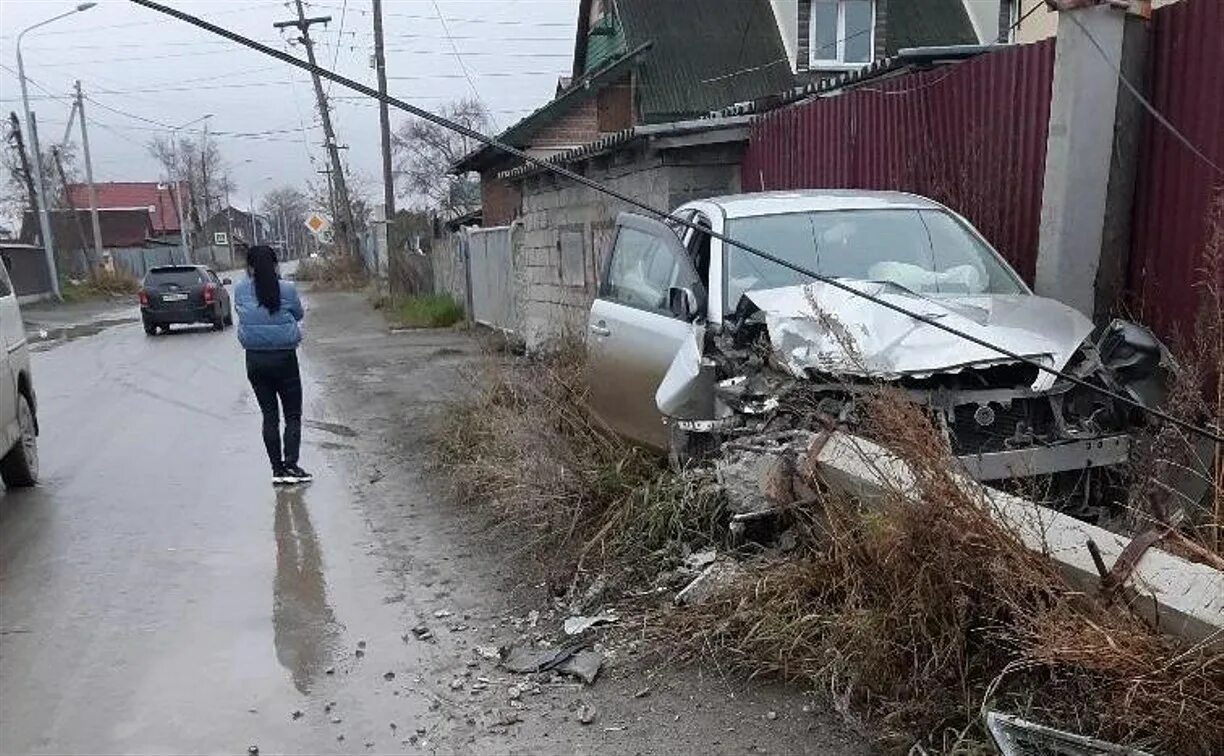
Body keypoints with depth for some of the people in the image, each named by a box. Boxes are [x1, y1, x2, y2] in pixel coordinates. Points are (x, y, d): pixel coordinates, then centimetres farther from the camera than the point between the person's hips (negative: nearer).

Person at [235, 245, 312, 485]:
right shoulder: (287, 289, -10)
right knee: (293, 415, 8)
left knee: (269, 416, 11)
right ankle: (290, 465, -3)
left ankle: (278, 469, 13)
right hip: (284, 358, -2)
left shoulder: (240, 290, -5)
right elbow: (299, 314, 6)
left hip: (255, 360, 3)